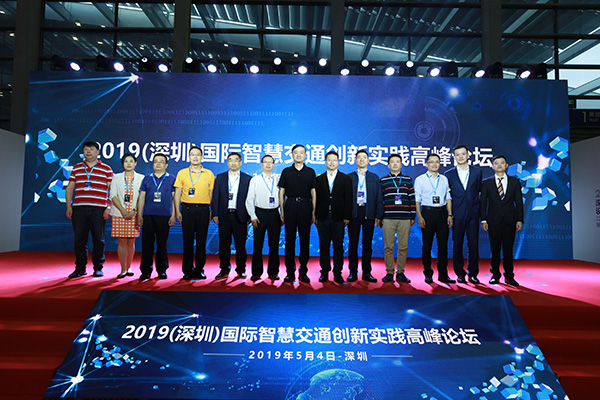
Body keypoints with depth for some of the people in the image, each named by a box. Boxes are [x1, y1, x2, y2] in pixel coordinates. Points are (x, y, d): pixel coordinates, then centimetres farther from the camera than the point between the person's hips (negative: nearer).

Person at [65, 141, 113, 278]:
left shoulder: (106, 169, 6)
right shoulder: (76, 168, 15)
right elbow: (69, 188, 15)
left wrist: (109, 207, -7)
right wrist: (68, 207, 7)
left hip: (98, 210, -2)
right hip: (79, 209, 3)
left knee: (98, 240, 1)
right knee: (79, 239, 5)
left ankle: (98, 268, 13)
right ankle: (80, 268, 16)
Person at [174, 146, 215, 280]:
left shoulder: (209, 174, 9)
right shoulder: (182, 173, 8)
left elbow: (211, 194, 10)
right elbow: (177, 193, 7)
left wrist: (212, 212, 3)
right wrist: (177, 211, 0)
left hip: (203, 209, 0)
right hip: (187, 209, 0)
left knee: (201, 240, 3)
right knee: (188, 240, 2)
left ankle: (199, 269, 12)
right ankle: (188, 270, 10)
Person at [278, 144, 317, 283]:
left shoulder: (310, 172, 8)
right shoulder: (286, 171, 8)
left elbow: (313, 193, 8)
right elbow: (281, 192, 7)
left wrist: (313, 213, 1)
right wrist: (282, 212, 0)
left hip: (305, 207, 0)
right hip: (290, 206, 0)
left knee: (305, 240, 4)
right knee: (290, 240, 2)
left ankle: (303, 271, 13)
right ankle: (290, 272, 10)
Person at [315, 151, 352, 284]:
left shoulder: (345, 179, 6)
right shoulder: (319, 179, 10)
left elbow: (348, 199, 2)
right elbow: (316, 199, 7)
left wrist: (347, 217, -5)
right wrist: (315, 216, 1)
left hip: (338, 218, -1)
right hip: (323, 218, 1)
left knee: (338, 247, 3)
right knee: (324, 246, 6)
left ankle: (338, 273, 11)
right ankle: (324, 272, 15)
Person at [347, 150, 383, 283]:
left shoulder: (374, 178, 11)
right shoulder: (349, 177, 9)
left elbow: (379, 198, 8)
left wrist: (378, 215, -1)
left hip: (369, 213, 1)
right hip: (353, 213, -1)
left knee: (367, 244, 4)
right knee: (353, 243, 2)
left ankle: (366, 272, 12)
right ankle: (353, 272, 10)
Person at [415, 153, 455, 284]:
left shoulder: (444, 179, 12)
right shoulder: (420, 179, 2)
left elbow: (448, 198, 13)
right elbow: (417, 199, -1)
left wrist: (450, 215, 4)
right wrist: (419, 217, -10)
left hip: (442, 212, 3)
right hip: (427, 212, -3)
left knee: (443, 244, 4)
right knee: (427, 244, 2)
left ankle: (443, 274, 13)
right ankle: (428, 273, 14)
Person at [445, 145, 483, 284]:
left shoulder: (477, 171, 8)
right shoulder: (449, 174, 5)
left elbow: (478, 191, 11)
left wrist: (478, 209, 6)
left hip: (473, 213, 1)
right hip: (457, 215, 0)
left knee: (474, 244, 2)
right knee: (457, 245, 4)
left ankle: (473, 274, 15)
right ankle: (460, 274, 16)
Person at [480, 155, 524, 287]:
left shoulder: (515, 181, 9)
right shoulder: (486, 182, 7)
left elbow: (519, 202, 7)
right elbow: (483, 202, 4)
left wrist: (520, 220, 0)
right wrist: (483, 220, -4)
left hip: (510, 221, 1)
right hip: (493, 221, 0)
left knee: (508, 249, 4)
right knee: (495, 249, 4)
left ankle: (509, 276, 15)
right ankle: (495, 275, 15)